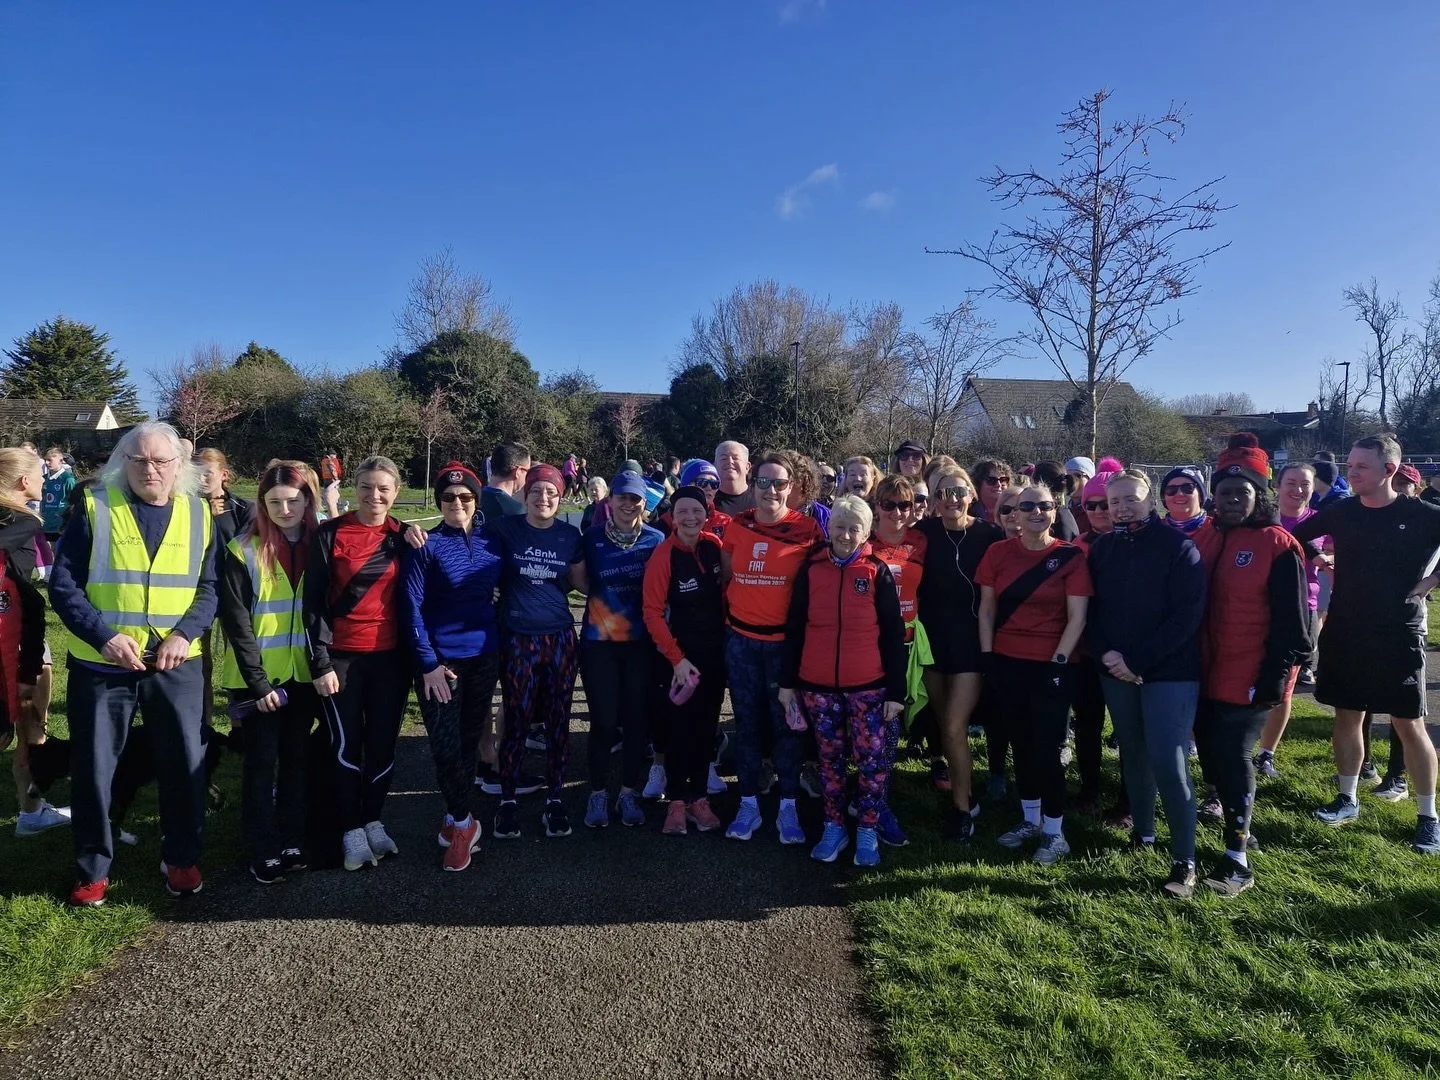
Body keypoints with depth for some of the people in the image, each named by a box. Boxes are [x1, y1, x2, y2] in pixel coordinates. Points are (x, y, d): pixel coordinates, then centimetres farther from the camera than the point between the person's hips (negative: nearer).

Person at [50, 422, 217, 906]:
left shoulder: (198, 515, 3)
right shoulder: (95, 508, -3)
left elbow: (209, 588, 3)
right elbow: (63, 583, -6)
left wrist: (185, 633, -14)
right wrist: (105, 635, -18)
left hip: (176, 663, 1)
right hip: (100, 663, -1)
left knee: (184, 762, 8)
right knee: (93, 769, 8)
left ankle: (182, 858, 26)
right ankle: (92, 869, 26)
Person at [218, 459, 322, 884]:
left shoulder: (319, 544, 2)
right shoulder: (243, 550, -8)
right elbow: (236, 621, -10)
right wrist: (258, 681, -14)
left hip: (303, 673, 3)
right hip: (259, 676, -3)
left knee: (297, 758, 11)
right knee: (262, 761, 4)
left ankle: (292, 841, 22)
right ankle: (263, 851, 14)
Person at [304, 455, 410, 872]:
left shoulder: (403, 536, 4)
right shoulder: (329, 535, -5)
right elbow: (314, 602, -6)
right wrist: (320, 662, -9)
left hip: (390, 657, 3)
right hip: (341, 657, -2)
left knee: (383, 743, 10)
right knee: (345, 746, 5)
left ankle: (373, 821, 27)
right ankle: (351, 830, 19)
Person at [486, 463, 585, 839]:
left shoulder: (570, 535, 4)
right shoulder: (504, 528, -4)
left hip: (561, 637, 2)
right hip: (517, 638, -2)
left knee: (558, 721, 8)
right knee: (517, 720, 2)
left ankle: (554, 800, 21)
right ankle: (507, 801, 19)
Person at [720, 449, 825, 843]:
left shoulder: (808, 528, -7)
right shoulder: (738, 526, 2)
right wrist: (732, 608, 5)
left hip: (786, 640, -3)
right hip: (741, 639, 3)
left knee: (785, 723, 6)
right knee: (747, 723, 11)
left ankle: (788, 807, 18)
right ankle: (749, 804, 22)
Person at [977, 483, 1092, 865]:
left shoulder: (1071, 556, -6)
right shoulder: (998, 553, 1)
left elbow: (1077, 617, -8)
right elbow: (987, 609, 6)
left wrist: (1058, 662, -13)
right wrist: (987, 655, 1)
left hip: (1053, 665, -3)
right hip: (1009, 662, 4)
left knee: (1046, 747, -1)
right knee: (1021, 743, 13)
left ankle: (1054, 832, 14)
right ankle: (1031, 819, 29)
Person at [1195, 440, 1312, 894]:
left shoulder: (1279, 545, -10)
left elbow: (1291, 622, -11)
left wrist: (1274, 677, -14)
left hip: (1251, 680, -6)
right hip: (1209, 677, 6)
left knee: (1231, 756, -8)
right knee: (1212, 754, 13)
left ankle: (1237, 860, 1)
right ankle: (1239, 826, 35)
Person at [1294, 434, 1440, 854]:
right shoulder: (1339, 512, 1)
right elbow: (1292, 541, 15)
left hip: (1398, 637, -3)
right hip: (1344, 633, 3)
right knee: (1347, 716, 12)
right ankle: (1347, 799, 27)